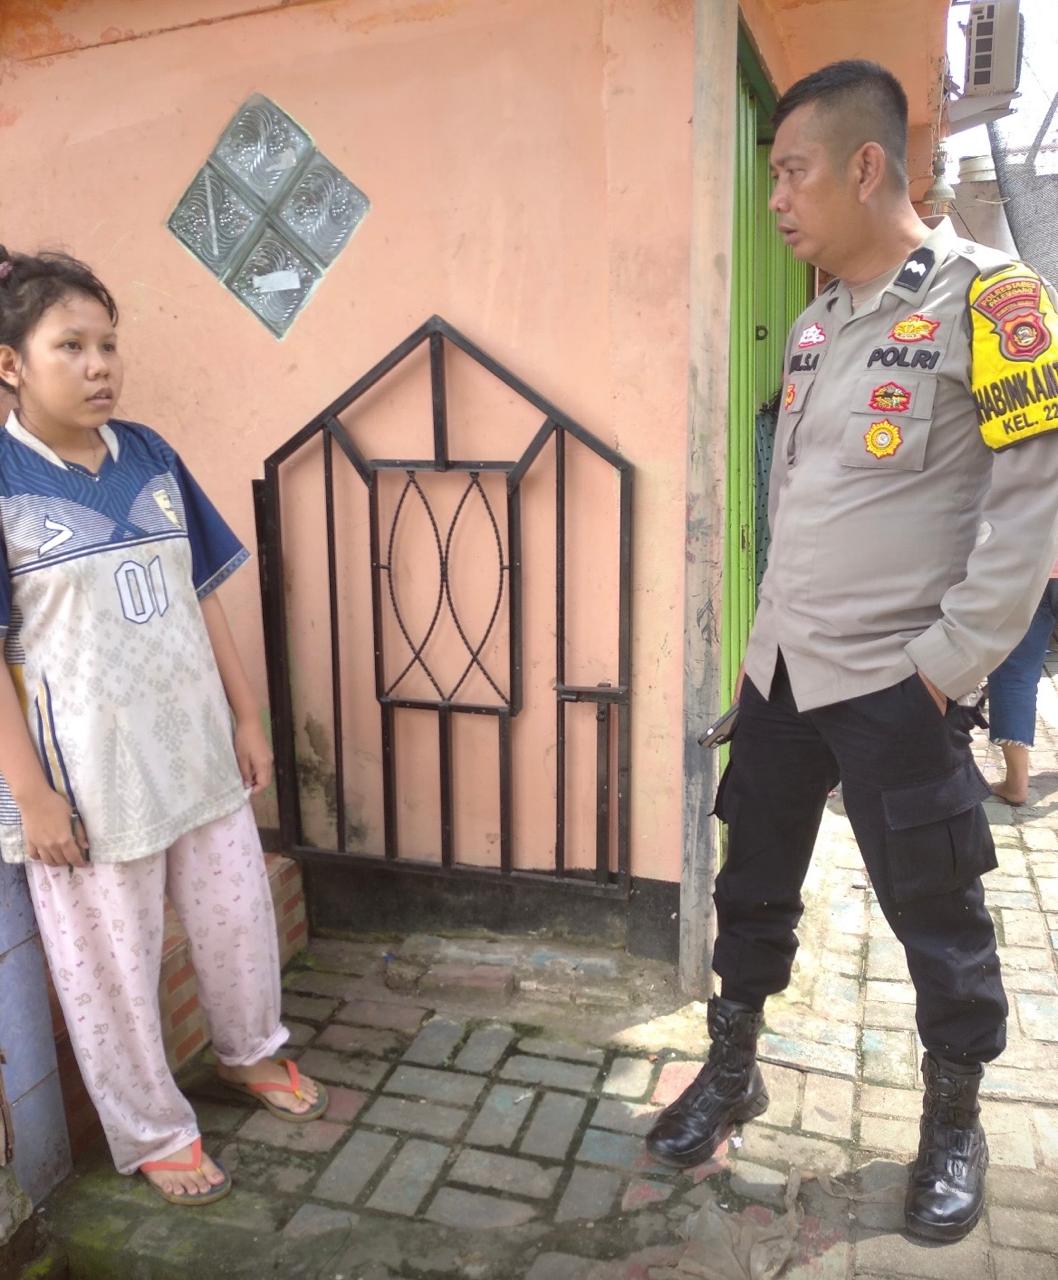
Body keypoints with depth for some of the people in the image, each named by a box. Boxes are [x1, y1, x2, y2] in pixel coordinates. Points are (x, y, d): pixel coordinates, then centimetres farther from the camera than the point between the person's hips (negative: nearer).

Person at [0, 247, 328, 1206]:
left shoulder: (149, 455, 2)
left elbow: (201, 596, 7)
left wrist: (248, 717, 8)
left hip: (196, 745, 5)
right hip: (88, 768, -5)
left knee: (239, 916, 19)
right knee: (112, 963, 12)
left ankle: (251, 1052, 47)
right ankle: (153, 1133, 35)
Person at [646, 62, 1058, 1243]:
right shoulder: (814, 326, 10)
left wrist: (944, 669, -14)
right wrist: (778, 626, 12)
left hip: (894, 688, -6)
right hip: (779, 671, 6)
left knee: (937, 921, 10)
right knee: (753, 887, 16)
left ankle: (954, 1124, 34)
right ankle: (732, 1072, 37)